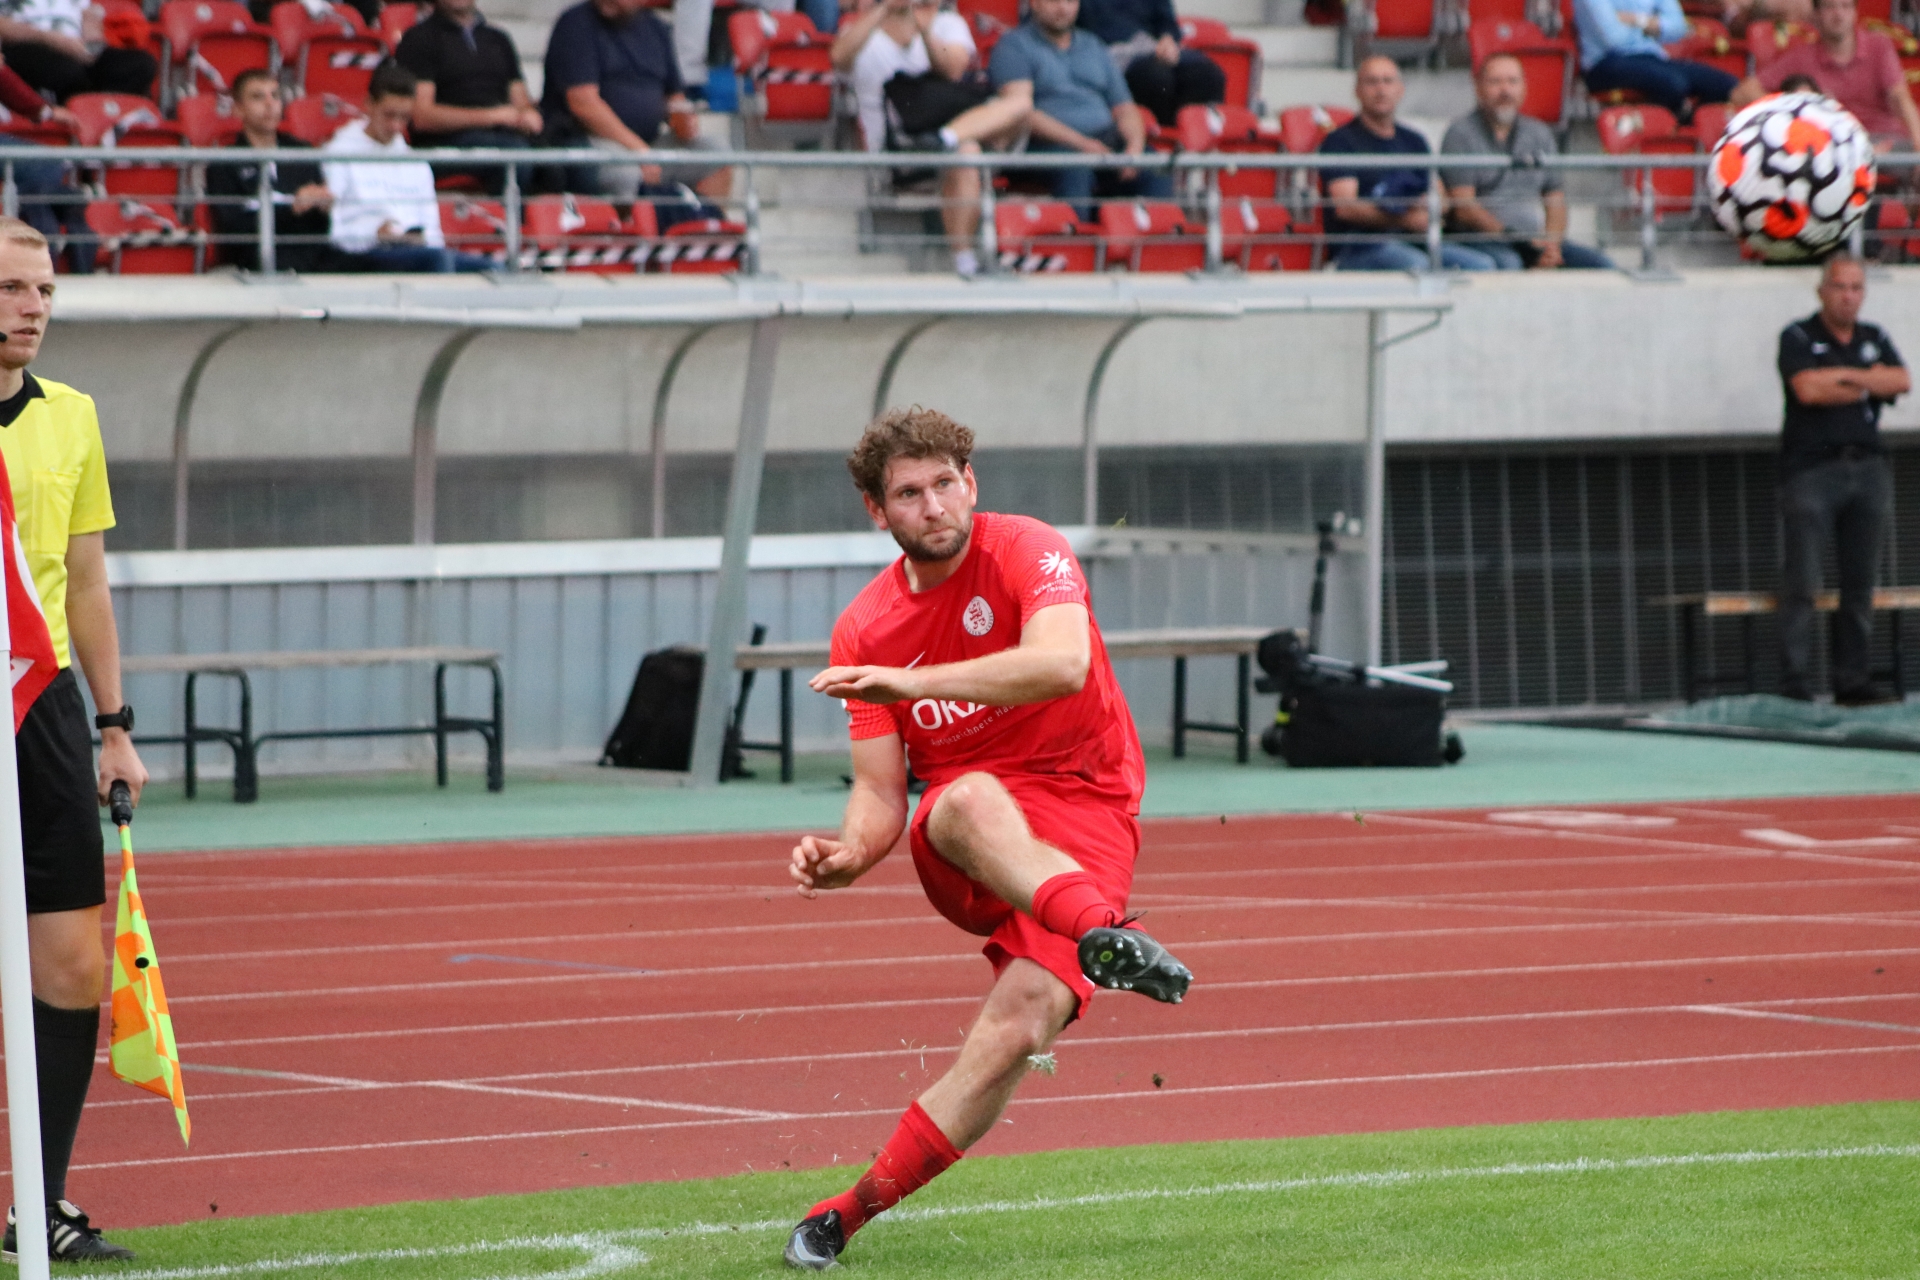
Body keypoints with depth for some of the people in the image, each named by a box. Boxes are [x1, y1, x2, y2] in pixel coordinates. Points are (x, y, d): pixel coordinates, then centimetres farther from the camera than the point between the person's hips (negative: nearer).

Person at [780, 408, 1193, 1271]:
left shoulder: (1028, 552, -5)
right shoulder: (864, 631, 6)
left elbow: (1063, 662, -26)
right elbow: (880, 791, 6)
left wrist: (913, 683, -33)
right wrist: (849, 856, -17)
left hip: (1082, 826, -1)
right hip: (958, 842, 2)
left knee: (1022, 1022, -25)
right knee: (974, 799, -38)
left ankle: (851, 1211, -18)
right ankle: (1101, 936, -65)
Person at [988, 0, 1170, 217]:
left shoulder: (1094, 47, 26)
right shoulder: (1014, 45, 8)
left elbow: (1124, 109, 22)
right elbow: (1021, 111, -6)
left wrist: (1135, 144, -3)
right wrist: (1082, 143, -17)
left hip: (1106, 139, 5)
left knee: (1154, 173, -26)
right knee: (1074, 171, -39)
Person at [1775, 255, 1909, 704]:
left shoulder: (1874, 339, 16)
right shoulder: (1798, 338, 1)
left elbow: (1902, 381, -1)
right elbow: (1808, 389, -15)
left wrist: (1844, 375, -8)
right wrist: (1868, 385, -5)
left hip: (1868, 466, 5)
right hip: (1811, 468, -5)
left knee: (1861, 582, 4)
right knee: (1802, 582, -10)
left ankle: (1852, 680, 9)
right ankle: (1794, 681, -10)